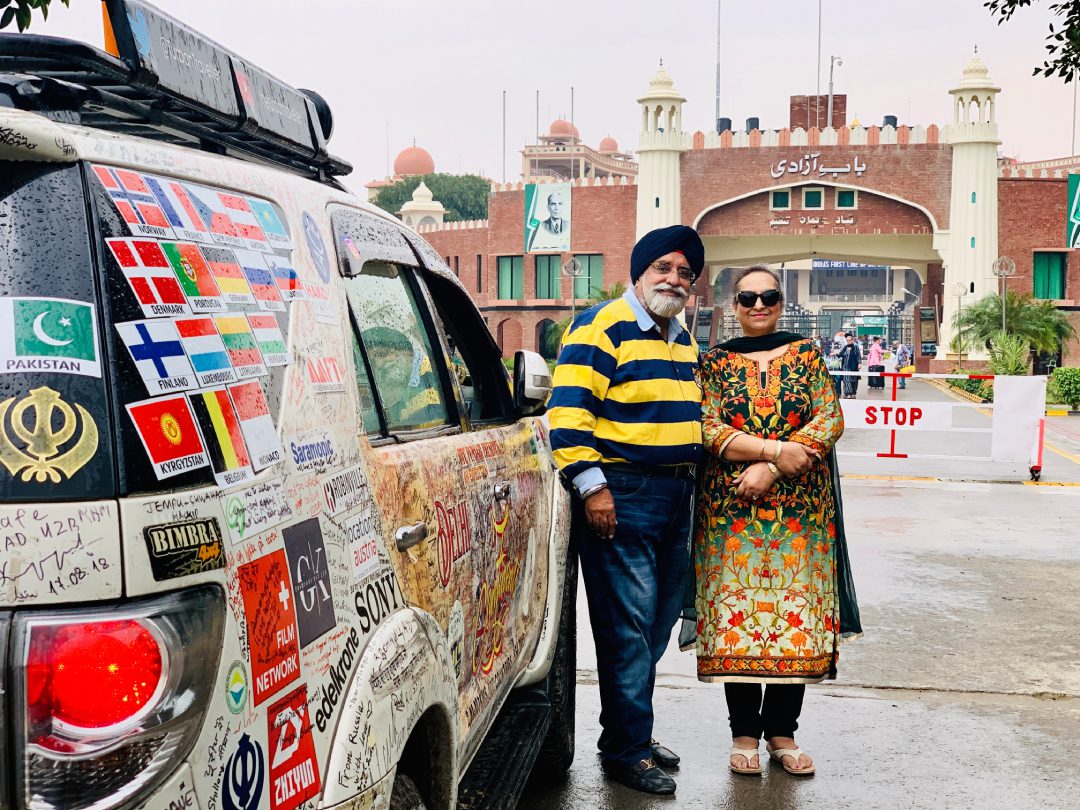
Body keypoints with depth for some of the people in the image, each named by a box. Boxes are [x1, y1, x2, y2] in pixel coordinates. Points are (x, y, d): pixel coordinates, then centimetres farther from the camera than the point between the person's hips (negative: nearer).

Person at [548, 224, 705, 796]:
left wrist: (691, 482, 24)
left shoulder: (683, 341, 18)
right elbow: (568, 411, -15)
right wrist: (592, 486, -20)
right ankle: (626, 750, 5)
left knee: (657, 623, 14)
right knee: (627, 626, -5)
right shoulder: (603, 327, -9)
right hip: (622, 495, -9)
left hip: (676, 495, 9)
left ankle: (633, 732, 28)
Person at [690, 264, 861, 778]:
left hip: (801, 509, 1)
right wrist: (776, 450, -18)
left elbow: (830, 420, -3)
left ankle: (782, 731, 16)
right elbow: (708, 429, -6)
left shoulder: (807, 355, 8)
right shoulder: (715, 362, 6)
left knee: (797, 617, 3)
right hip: (730, 511, -1)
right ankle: (744, 733, 13)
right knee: (736, 616, 0)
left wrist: (768, 470, -14)